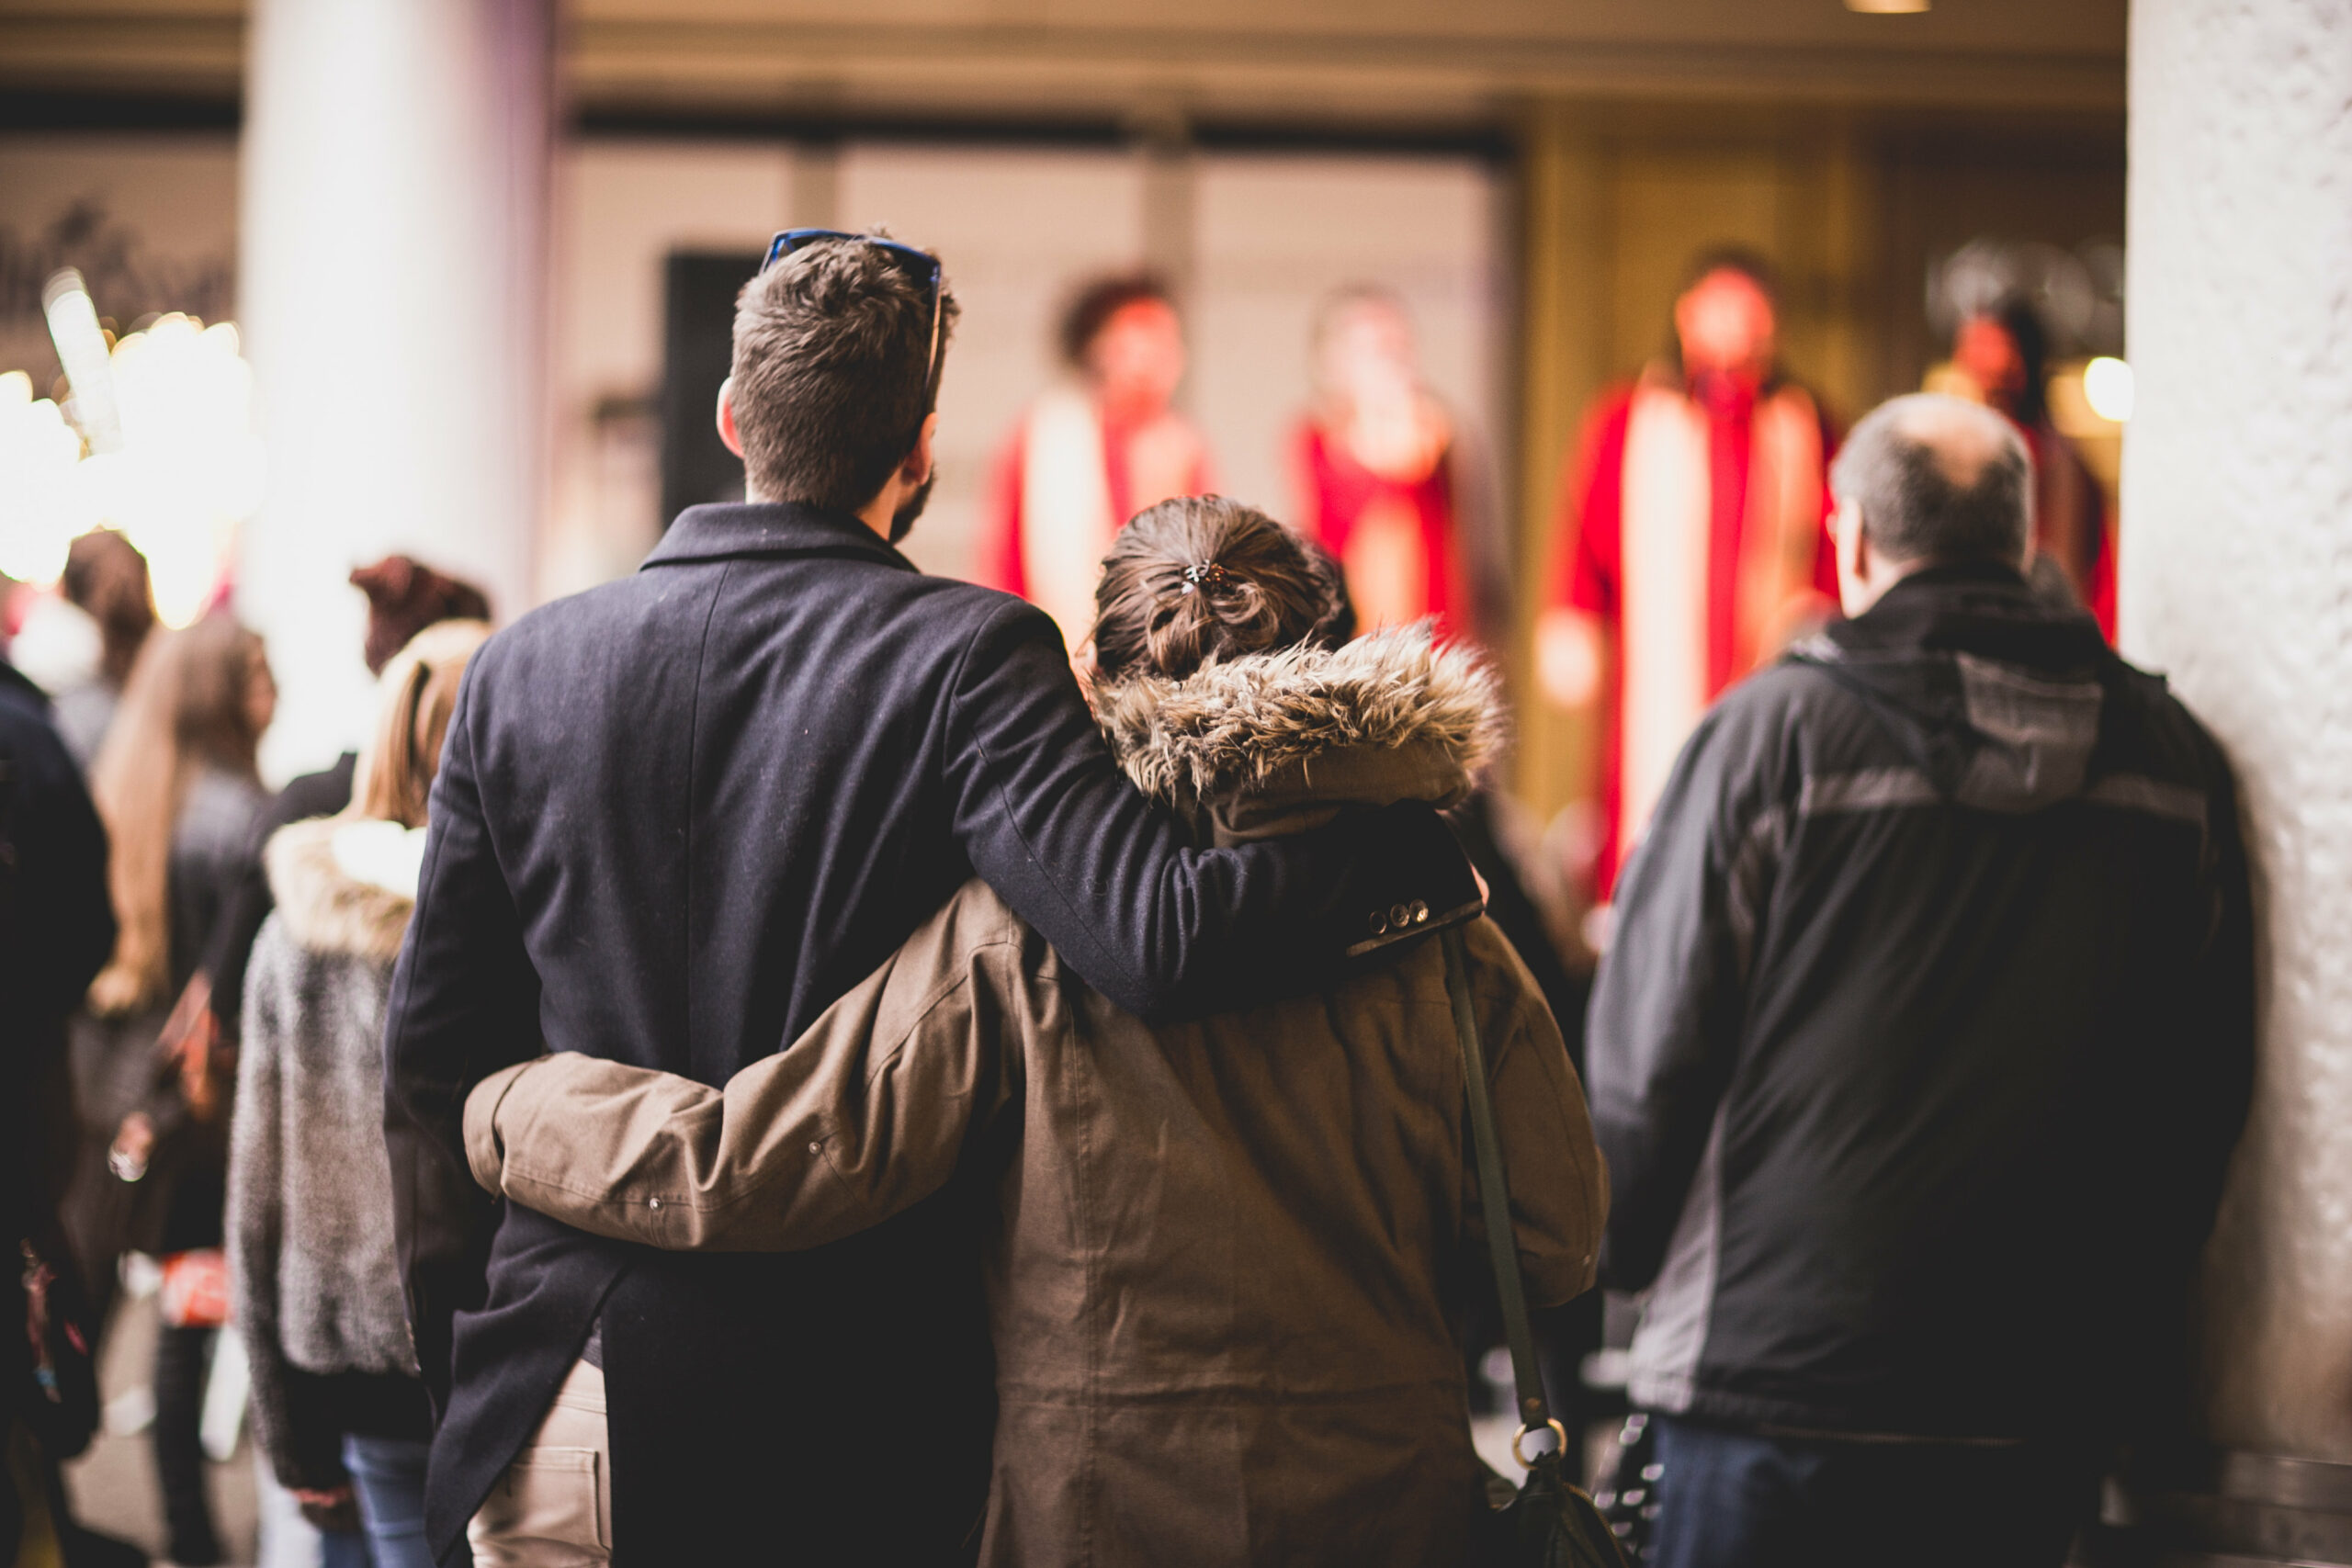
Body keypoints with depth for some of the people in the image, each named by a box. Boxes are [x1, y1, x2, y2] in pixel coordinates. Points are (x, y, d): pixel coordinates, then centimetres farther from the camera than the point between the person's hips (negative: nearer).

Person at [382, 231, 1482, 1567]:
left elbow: (433, 1052, 9)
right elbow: (1164, 936, -24)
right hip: (847, 1430, -3)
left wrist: (459, 1353, 19)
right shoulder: (968, 657, -9)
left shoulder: (523, 668, 4)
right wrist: (1424, 857, -8)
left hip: (552, 1407, 3)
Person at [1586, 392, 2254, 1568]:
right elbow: (2210, 1087, 11)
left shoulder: (1774, 732, -8)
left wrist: (1619, 1253, 12)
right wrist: (2128, 1315, 22)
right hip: (2053, 1405, 4)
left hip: (1781, 1369, -4)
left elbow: (1651, 1053, -5)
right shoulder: (2175, 760, 5)